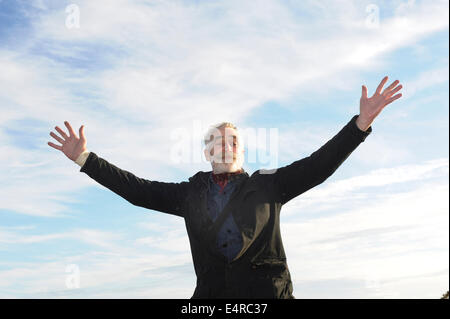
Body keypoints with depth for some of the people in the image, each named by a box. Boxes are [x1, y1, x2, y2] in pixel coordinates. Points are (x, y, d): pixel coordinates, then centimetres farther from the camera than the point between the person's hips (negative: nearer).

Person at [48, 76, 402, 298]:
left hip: (267, 287, -1)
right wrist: (85, 158, 11)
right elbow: (137, 189, 15)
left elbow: (318, 165, 7)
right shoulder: (190, 193, 19)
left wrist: (361, 123, -2)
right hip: (212, 292, 1)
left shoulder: (266, 185, 14)